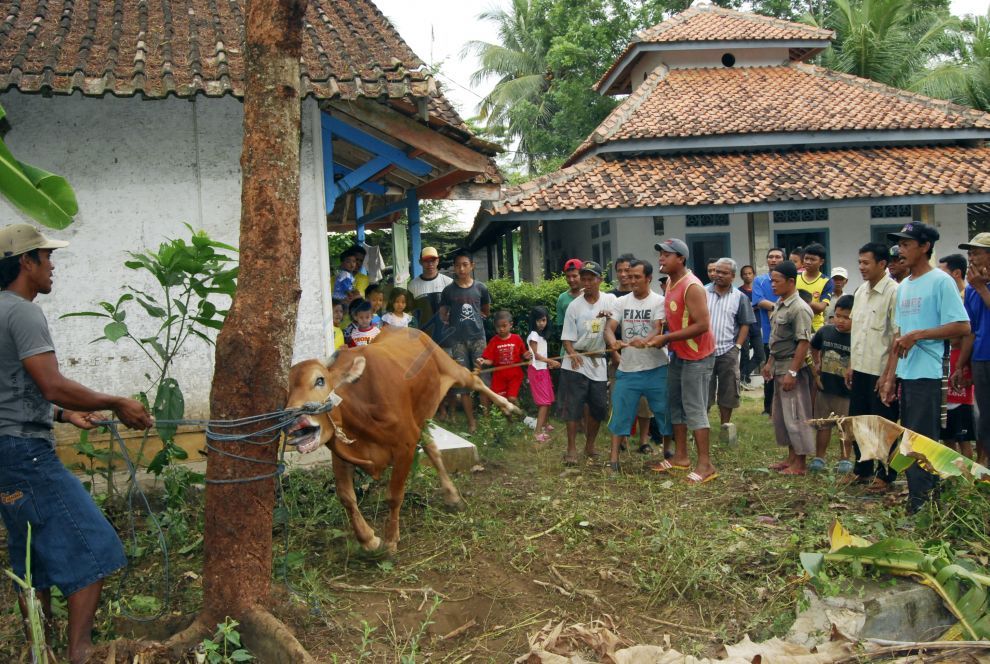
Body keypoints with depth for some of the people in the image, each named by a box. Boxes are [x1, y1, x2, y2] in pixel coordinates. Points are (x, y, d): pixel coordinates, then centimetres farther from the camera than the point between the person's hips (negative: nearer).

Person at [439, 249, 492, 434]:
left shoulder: (480, 288, 4)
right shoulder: (448, 290, 2)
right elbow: (443, 314, 12)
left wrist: (474, 319, 7)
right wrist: (449, 321, -2)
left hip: (478, 338, 0)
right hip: (458, 341, 0)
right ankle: (471, 422, 7)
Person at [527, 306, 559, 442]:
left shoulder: (542, 335, 14)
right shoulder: (533, 335, -13)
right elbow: (536, 354, -14)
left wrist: (549, 363, 1)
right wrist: (551, 361, -11)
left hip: (543, 369, 9)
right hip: (537, 370, -9)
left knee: (548, 400, 13)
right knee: (544, 401, -13)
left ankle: (544, 424, 31)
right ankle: (539, 432, -16)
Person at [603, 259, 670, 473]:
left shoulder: (659, 301, -4)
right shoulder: (621, 302, 6)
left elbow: (658, 330, -17)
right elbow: (609, 328, -3)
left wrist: (645, 341, -40)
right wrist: (613, 342, -27)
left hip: (656, 368, -3)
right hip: (627, 368, 3)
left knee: (663, 411, 5)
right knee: (620, 412, 2)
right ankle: (613, 458, 6)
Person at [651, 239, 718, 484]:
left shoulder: (692, 287, -21)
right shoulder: (671, 283, 7)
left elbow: (702, 325, -26)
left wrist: (666, 338, -22)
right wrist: (665, 338, 1)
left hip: (697, 356, -9)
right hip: (678, 353, 9)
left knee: (694, 408, -8)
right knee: (675, 403, 14)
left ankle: (705, 465, -3)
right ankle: (681, 456, 25)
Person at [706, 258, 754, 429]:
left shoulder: (740, 297, 4)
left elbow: (745, 324, 5)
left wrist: (737, 346, -4)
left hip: (727, 352, 0)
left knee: (727, 392, 7)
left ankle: (725, 425, 18)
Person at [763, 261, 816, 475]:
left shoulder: (799, 308, -18)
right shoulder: (779, 304, 11)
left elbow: (803, 343, -21)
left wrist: (792, 372, -22)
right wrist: (770, 363, 18)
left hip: (792, 368, -10)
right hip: (779, 367, 10)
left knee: (795, 416, -2)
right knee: (780, 415, 15)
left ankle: (800, 464, 7)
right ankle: (791, 457, 26)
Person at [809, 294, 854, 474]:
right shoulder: (825, 331, -2)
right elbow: (814, 347, 18)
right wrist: (817, 364, 13)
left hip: (846, 391, -4)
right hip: (825, 387, 4)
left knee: (846, 428, 10)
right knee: (822, 425, 15)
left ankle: (844, 459, 25)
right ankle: (819, 458, 27)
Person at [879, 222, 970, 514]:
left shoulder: (941, 281, -8)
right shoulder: (903, 287, 15)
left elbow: (962, 326, -14)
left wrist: (917, 335, -17)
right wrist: (890, 377, 15)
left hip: (927, 375, -8)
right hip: (905, 375, 8)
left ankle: (920, 501, 2)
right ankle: (928, 492, 22)